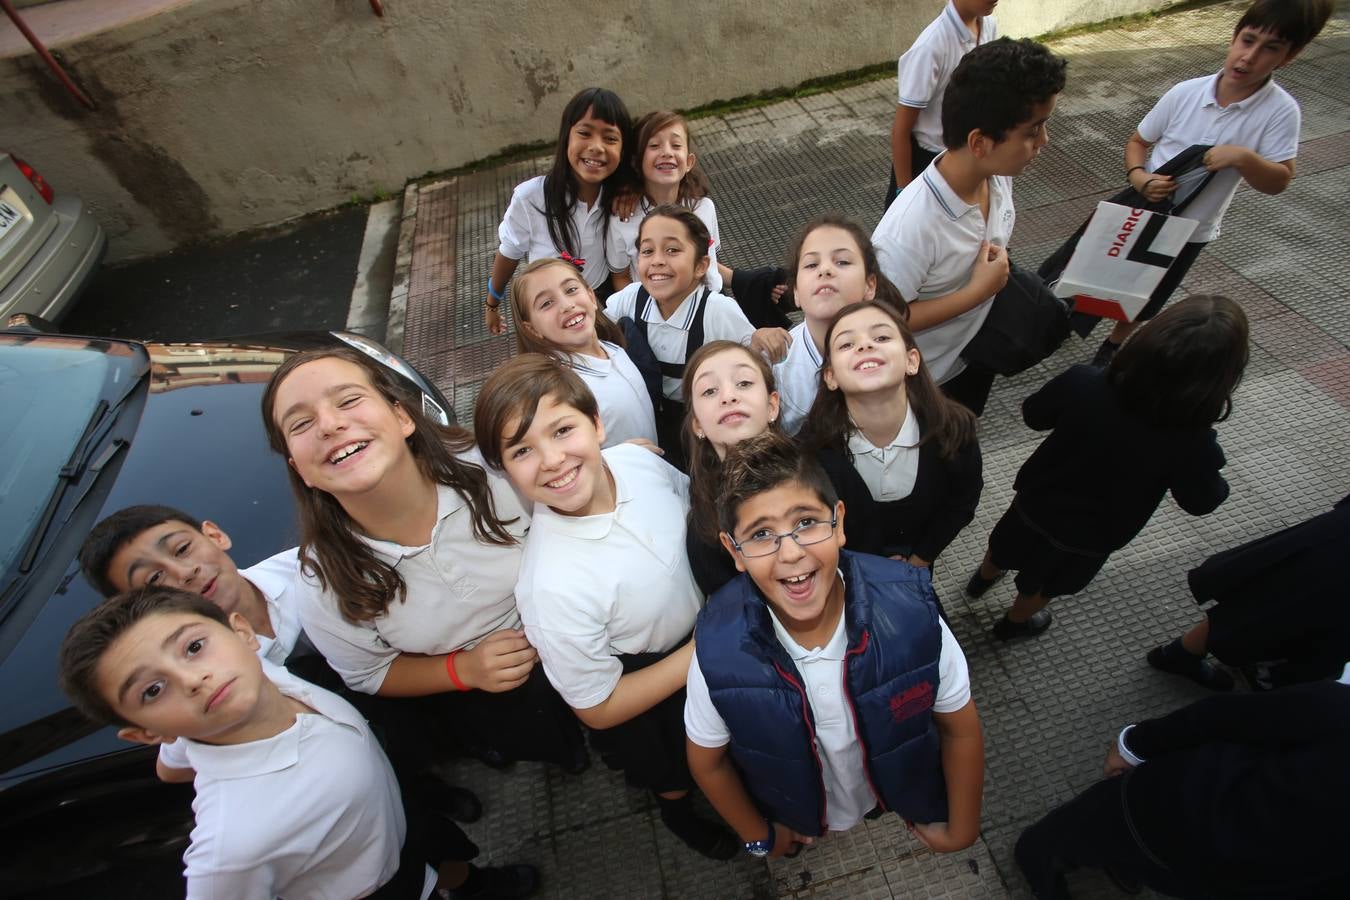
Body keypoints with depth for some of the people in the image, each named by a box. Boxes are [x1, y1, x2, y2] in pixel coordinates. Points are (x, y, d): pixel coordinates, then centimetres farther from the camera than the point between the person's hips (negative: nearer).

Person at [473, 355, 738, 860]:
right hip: (646, 700, -4)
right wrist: (701, 652, -26)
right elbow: (597, 708, -25)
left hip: (710, 628, 5)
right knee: (674, 776, 30)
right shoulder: (553, 585, -41)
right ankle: (678, 810, 66)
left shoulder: (637, 460, -27)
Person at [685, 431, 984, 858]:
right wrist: (760, 835, 2)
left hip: (905, 804, 1)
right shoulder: (718, 650, -35)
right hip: (796, 821, 0)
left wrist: (961, 828, -1)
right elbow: (707, 762, -13)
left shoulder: (911, 614, -35)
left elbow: (961, 730, -14)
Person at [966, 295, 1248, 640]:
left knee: (1006, 546, 33)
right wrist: (1207, 458, 5)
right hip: (1089, 539, -1)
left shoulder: (1084, 383, -30)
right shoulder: (1192, 442, -32)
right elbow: (1200, 502, -11)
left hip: (1036, 502, 1)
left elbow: (1034, 416, -10)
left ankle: (984, 578, 62)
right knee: (1041, 584, 28)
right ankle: (1015, 623, 55)